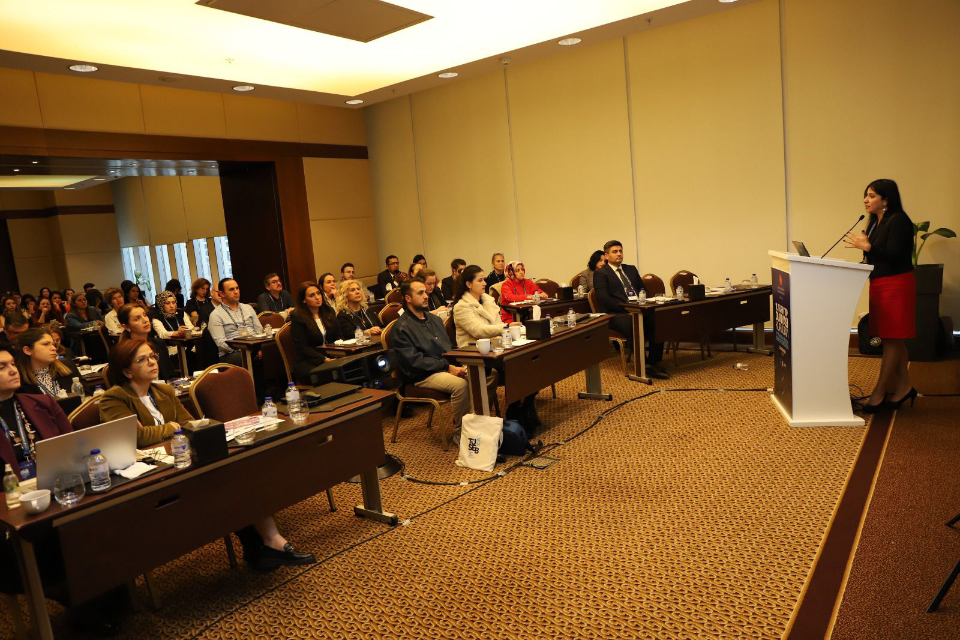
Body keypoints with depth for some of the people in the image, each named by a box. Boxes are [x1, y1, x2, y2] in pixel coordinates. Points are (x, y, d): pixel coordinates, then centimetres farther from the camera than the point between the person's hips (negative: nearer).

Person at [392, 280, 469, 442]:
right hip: (422, 376, -7)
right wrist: (448, 367, -20)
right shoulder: (402, 328, -7)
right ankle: (459, 434, -16)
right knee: (460, 384, -34)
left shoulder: (434, 319, 17)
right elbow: (415, 361, -15)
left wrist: (457, 364, -4)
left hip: (447, 366, 7)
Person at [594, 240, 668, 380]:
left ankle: (654, 362, -22)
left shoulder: (631, 269, 27)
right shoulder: (600, 273, 6)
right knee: (634, 326, -38)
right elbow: (604, 298, -7)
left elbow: (642, 288, 26)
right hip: (617, 313, -6)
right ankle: (644, 365, -29)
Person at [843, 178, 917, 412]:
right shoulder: (876, 222, 14)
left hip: (896, 285, -9)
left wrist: (868, 247, -22)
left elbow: (895, 256, -21)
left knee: (891, 339, -4)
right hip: (881, 284, 9)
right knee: (893, 339, 13)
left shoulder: (898, 221, -12)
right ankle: (903, 386, 22)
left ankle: (879, 393, 0)